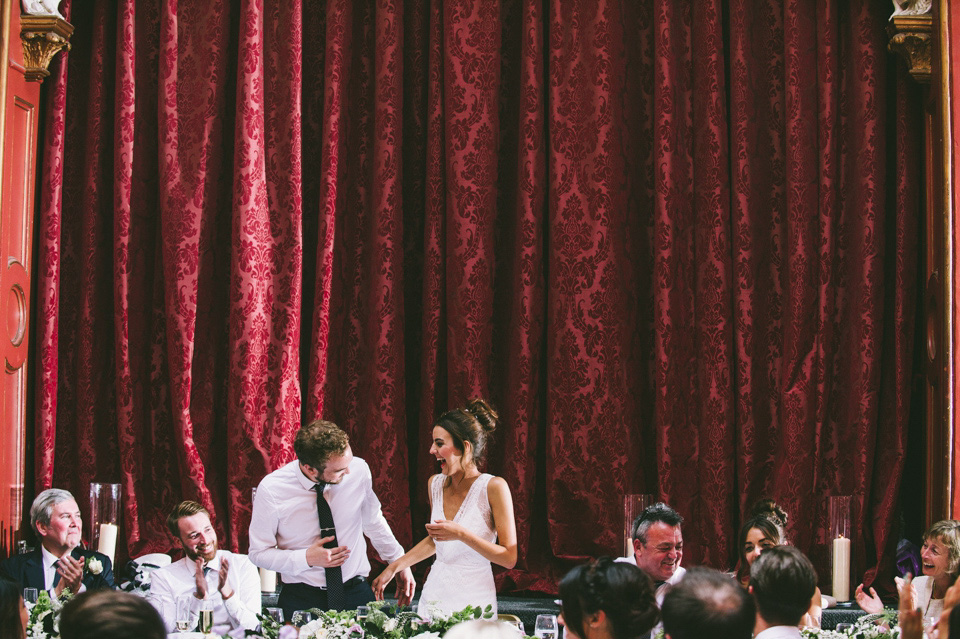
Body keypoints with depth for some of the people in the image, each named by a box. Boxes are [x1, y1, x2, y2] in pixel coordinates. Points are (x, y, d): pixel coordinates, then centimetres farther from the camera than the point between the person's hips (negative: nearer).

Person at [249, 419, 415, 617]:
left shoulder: (359, 470, -8)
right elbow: (259, 553, -5)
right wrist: (307, 559, -18)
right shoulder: (271, 490, -16)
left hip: (355, 594, 2)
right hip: (302, 601, -2)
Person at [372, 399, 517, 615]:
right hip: (434, 595, 5)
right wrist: (394, 567, 20)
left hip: (474, 600, -5)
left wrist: (461, 535, -22)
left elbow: (509, 558, -14)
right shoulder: (435, 484, 4)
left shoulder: (493, 487, -13)